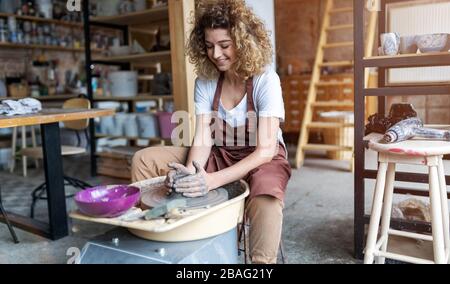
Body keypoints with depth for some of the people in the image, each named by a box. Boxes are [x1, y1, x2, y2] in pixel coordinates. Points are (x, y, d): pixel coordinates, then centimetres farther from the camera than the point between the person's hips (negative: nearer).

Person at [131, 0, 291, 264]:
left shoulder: (265, 79, -20)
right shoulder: (205, 81, -6)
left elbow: (265, 150, -25)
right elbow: (202, 139, -11)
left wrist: (213, 180, -37)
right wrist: (191, 171, -34)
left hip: (262, 158, -4)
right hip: (219, 155, 5)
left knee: (265, 200, -41)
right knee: (144, 160, -8)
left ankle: (263, 259, -17)